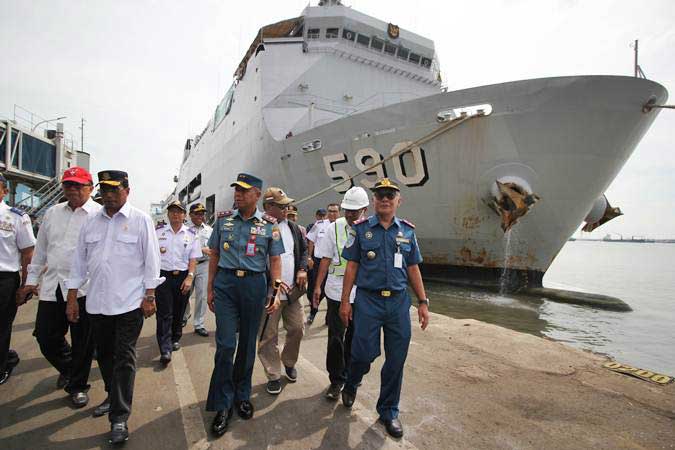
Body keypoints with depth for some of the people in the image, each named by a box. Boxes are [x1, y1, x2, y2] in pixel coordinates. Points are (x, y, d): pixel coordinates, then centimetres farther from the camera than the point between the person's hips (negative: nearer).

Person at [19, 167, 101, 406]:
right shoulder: (52, 213, 13)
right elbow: (40, 249, 20)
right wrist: (31, 279, 18)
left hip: (83, 289, -5)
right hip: (51, 287, 6)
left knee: (82, 342, 6)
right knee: (45, 336, 12)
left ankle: (77, 385, 26)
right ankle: (67, 368, 41)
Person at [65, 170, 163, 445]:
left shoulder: (140, 220, -4)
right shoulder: (90, 223, 9)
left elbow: (151, 260, -5)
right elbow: (79, 261, 13)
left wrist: (149, 296, -8)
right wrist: (72, 298, 10)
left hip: (129, 302, -5)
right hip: (97, 302, 5)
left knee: (124, 358, -1)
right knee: (103, 354, 18)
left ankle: (119, 418, 7)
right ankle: (113, 397, 39)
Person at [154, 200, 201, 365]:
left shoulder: (191, 234, 5)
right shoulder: (158, 232, 6)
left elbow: (193, 259, 1)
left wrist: (189, 277, -8)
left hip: (183, 277, 1)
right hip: (163, 276, -1)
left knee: (179, 311, 12)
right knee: (164, 313, -5)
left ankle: (175, 338, 33)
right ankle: (165, 350, -5)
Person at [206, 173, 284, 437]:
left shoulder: (269, 224, 0)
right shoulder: (223, 219, 4)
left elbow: (275, 260, 2)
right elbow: (214, 255, 10)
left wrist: (277, 292, -4)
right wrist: (210, 288, 8)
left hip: (254, 284, 0)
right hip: (225, 282, 0)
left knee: (248, 343, 11)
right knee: (225, 344, -3)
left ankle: (242, 396, 30)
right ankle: (223, 404, 13)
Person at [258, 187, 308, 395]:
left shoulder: (292, 227, 8)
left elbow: (303, 249, 20)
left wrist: (302, 270, 3)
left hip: (292, 290, 6)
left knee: (298, 328, 12)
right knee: (268, 336, 6)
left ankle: (289, 362, 38)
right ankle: (273, 376, 24)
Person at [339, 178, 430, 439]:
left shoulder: (407, 230, 7)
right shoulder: (361, 228, -1)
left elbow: (413, 269, 10)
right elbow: (352, 266, 1)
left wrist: (423, 302, 7)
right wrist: (345, 300, -2)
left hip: (399, 301, 3)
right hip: (368, 300, -2)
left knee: (396, 359, 8)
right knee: (364, 353, 1)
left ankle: (389, 411, 29)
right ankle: (351, 384, 37)